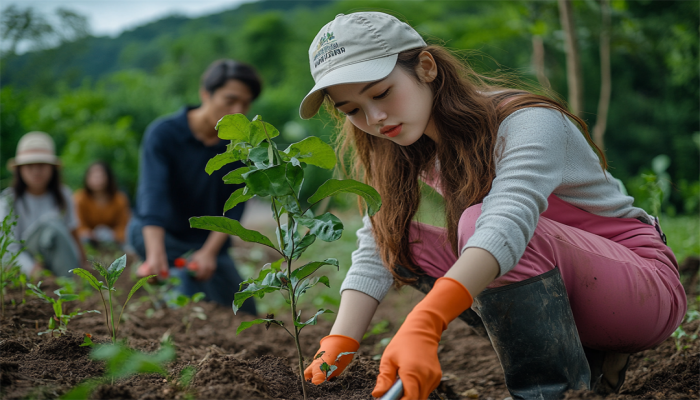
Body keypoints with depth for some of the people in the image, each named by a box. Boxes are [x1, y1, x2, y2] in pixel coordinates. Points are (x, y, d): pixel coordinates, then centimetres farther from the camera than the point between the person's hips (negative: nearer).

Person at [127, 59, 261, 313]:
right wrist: (156, 255, -49)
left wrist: (210, 251, -32)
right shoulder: (164, 133, -19)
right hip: (157, 235, -4)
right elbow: (153, 194, -33)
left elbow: (233, 207, -14)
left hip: (209, 242, 4)